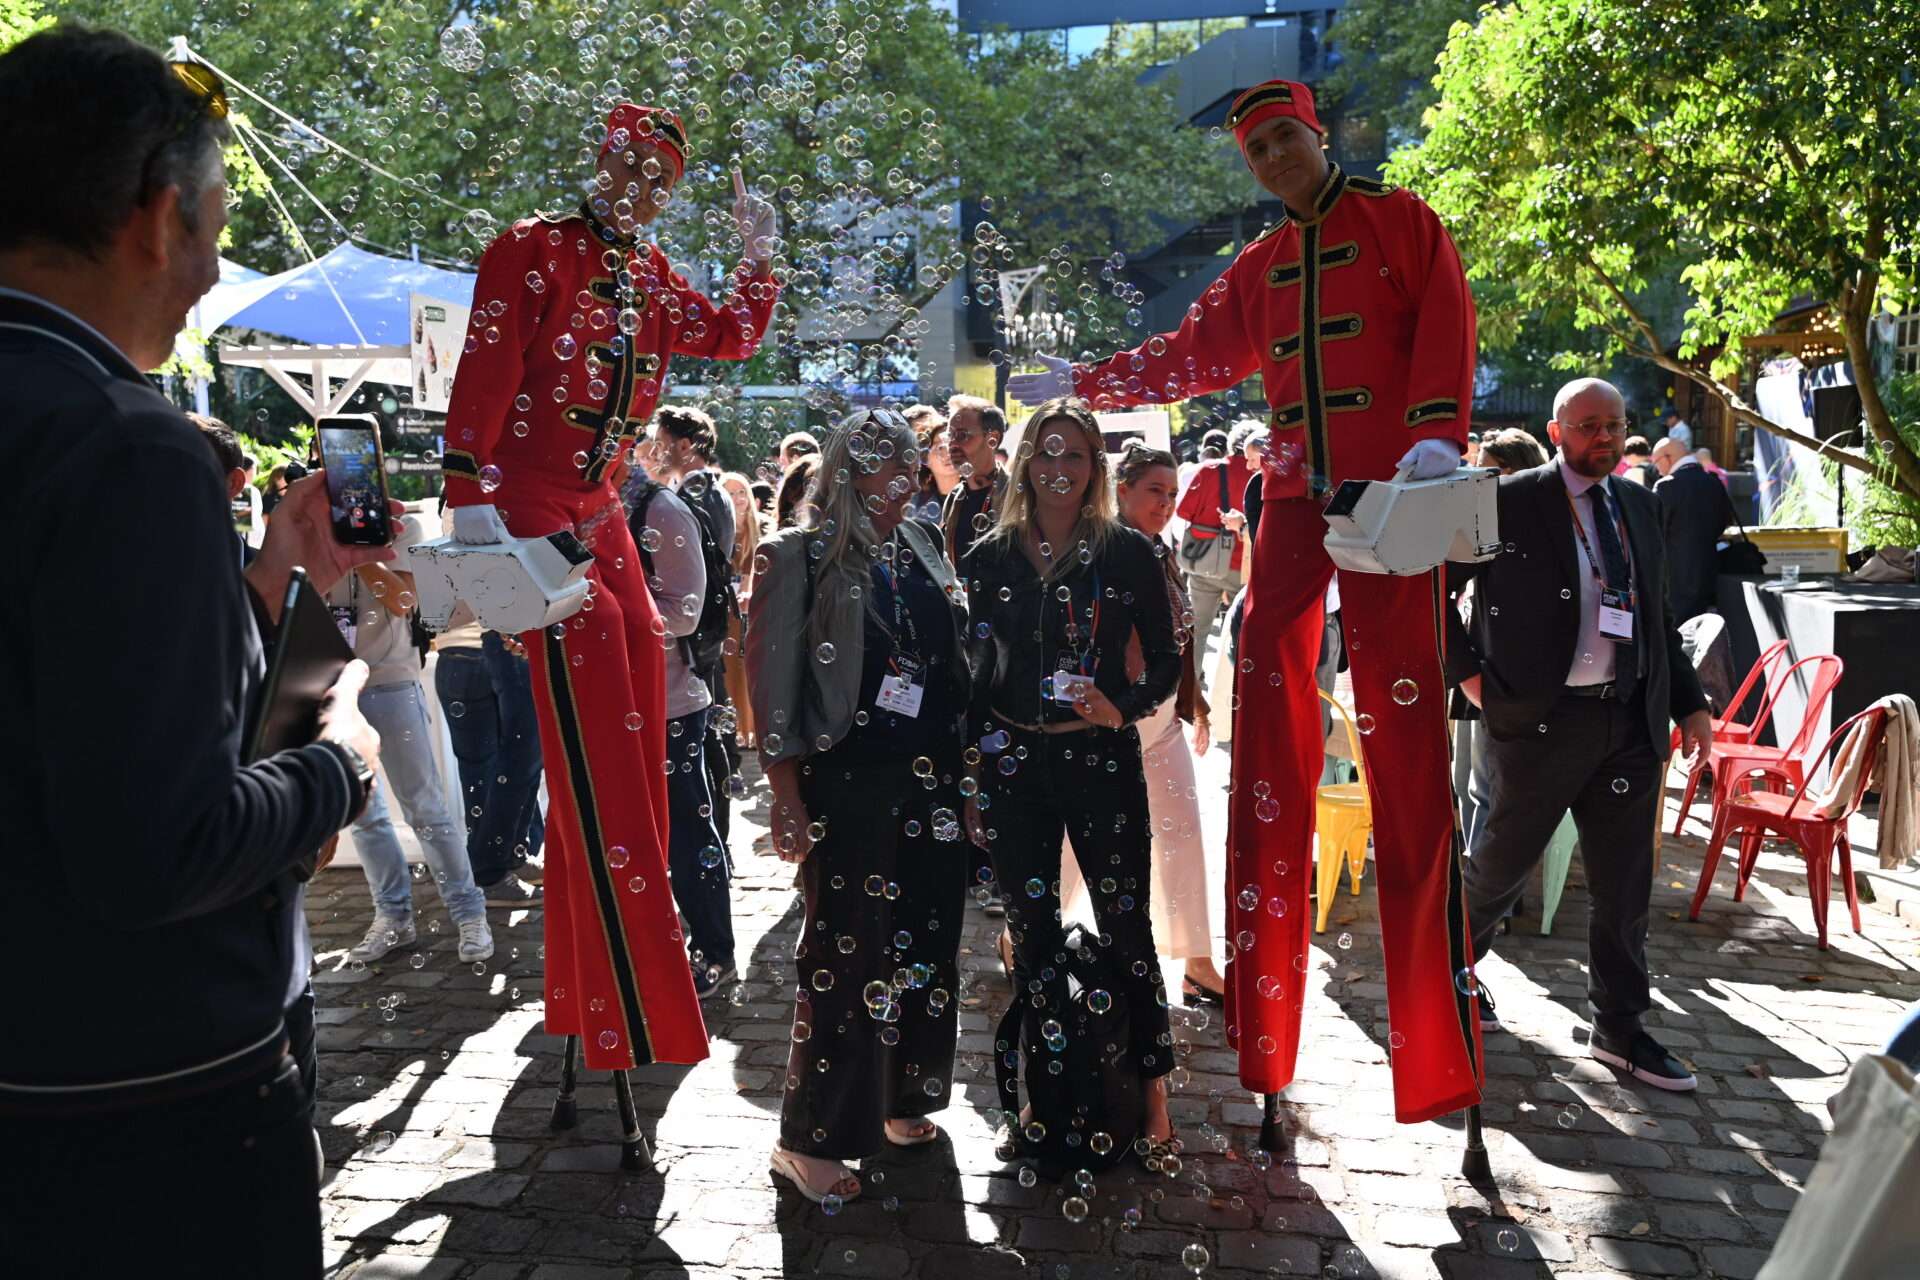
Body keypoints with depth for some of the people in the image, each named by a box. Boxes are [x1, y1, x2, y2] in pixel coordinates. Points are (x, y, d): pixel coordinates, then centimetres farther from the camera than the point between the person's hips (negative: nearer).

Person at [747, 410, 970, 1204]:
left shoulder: (922, 548, 11)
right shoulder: (801, 556, -6)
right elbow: (771, 677, -9)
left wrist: (963, 766, 12)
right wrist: (786, 797, -13)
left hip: (929, 780, 6)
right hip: (845, 782, -6)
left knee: (925, 940, 13)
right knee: (846, 950, 0)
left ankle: (898, 1099, 32)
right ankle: (812, 1139, 15)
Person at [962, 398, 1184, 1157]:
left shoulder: (1128, 553, -2)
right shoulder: (989, 558, 5)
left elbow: (1165, 661, 2)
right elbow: (974, 674, 8)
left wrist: (1124, 709, -18)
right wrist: (968, 780, 7)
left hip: (1100, 760, -2)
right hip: (1012, 762, 3)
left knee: (1127, 927, 1)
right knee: (1032, 932, 10)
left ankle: (1152, 1094, 17)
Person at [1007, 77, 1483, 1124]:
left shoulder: (1400, 220, 8)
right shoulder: (1258, 268, 22)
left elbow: (1445, 328, -4)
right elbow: (1189, 359, 24)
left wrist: (1438, 433, -18)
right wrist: (1082, 384, 22)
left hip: (1394, 491, -4)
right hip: (1294, 494, 5)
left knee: (1402, 711, -8)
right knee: (1270, 696, -3)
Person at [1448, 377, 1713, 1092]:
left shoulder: (1639, 506, 12)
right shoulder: (1508, 503, -7)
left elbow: (1657, 616, 18)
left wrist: (1688, 703, 13)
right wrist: (1467, 671, -8)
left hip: (1631, 720, 5)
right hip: (1537, 718, -5)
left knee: (1624, 886, 11)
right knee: (1502, 864, 10)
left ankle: (1619, 1029, 24)